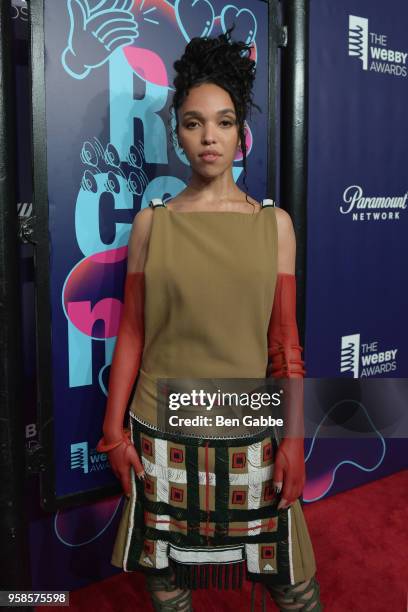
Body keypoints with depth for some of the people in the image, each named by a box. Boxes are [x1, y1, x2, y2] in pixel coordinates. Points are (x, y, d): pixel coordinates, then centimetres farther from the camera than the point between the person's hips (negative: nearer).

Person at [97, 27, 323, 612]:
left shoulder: (274, 223, 1)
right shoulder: (151, 222, 0)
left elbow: (285, 341, 0)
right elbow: (131, 333, 2)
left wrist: (294, 437, -4)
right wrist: (114, 431, 1)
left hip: (249, 431, 0)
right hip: (163, 431, 0)